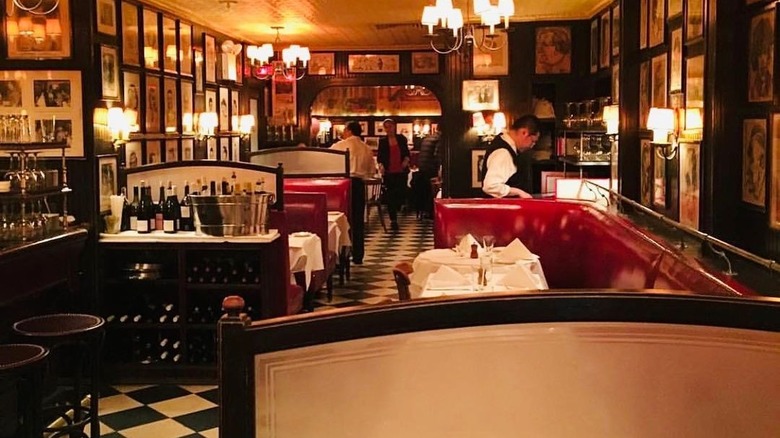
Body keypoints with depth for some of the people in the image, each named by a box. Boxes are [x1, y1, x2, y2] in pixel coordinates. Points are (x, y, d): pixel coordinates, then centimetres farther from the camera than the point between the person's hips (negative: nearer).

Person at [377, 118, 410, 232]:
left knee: (401, 193, -3)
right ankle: (393, 220, 3)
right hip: (388, 172, -1)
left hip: (401, 171, 1)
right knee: (390, 196, -3)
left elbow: (407, 152, 12)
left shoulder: (401, 139, 7)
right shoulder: (382, 141, 4)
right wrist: (381, 165, -16)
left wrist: (406, 160, -8)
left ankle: (395, 212, 27)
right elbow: (379, 156, 3)